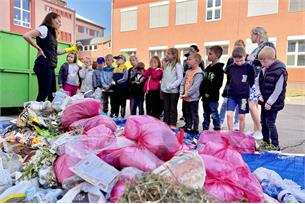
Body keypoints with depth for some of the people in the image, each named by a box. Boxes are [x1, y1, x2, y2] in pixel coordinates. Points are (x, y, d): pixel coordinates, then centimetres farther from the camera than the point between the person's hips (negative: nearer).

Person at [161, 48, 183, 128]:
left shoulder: (178, 65, -9)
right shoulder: (166, 65, 12)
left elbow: (180, 79, -14)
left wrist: (171, 86, -18)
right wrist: (162, 87, 10)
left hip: (174, 91, -6)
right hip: (165, 91, 6)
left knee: (173, 108, 5)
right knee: (166, 108, 13)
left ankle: (173, 124, 14)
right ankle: (166, 123, 24)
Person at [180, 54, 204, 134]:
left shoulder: (199, 73, -15)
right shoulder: (188, 71, 11)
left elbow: (195, 86, -22)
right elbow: (183, 83, 10)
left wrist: (187, 94, -20)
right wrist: (181, 93, -1)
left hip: (193, 98, -8)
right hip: (186, 97, 8)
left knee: (194, 114, 3)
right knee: (187, 113, 18)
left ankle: (195, 129, 13)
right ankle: (188, 127, 31)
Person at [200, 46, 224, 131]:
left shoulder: (219, 68, -10)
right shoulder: (208, 68, 15)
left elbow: (218, 84, -18)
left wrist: (209, 93, -19)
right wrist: (202, 92, 7)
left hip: (213, 97, -8)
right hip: (205, 96, 8)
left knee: (214, 115, -1)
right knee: (206, 115, 16)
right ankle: (204, 130, 26)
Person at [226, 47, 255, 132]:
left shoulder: (249, 67, -6)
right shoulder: (230, 68, -1)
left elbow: (252, 82, 3)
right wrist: (231, 89, 7)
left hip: (243, 96, -1)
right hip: (231, 95, 2)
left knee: (241, 117, 6)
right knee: (229, 115, -7)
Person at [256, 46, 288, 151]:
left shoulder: (280, 71, -19)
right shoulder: (263, 70, 1)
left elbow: (278, 90, -19)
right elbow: (257, 82, 11)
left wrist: (269, 102, -17)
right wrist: (259, 95, 0)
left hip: (273, 103, -7)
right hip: (264, 101, 7)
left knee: (270, 123, -6)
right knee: (263, 122, 14)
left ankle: (275, 145, 7)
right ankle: (265, 142, 29)